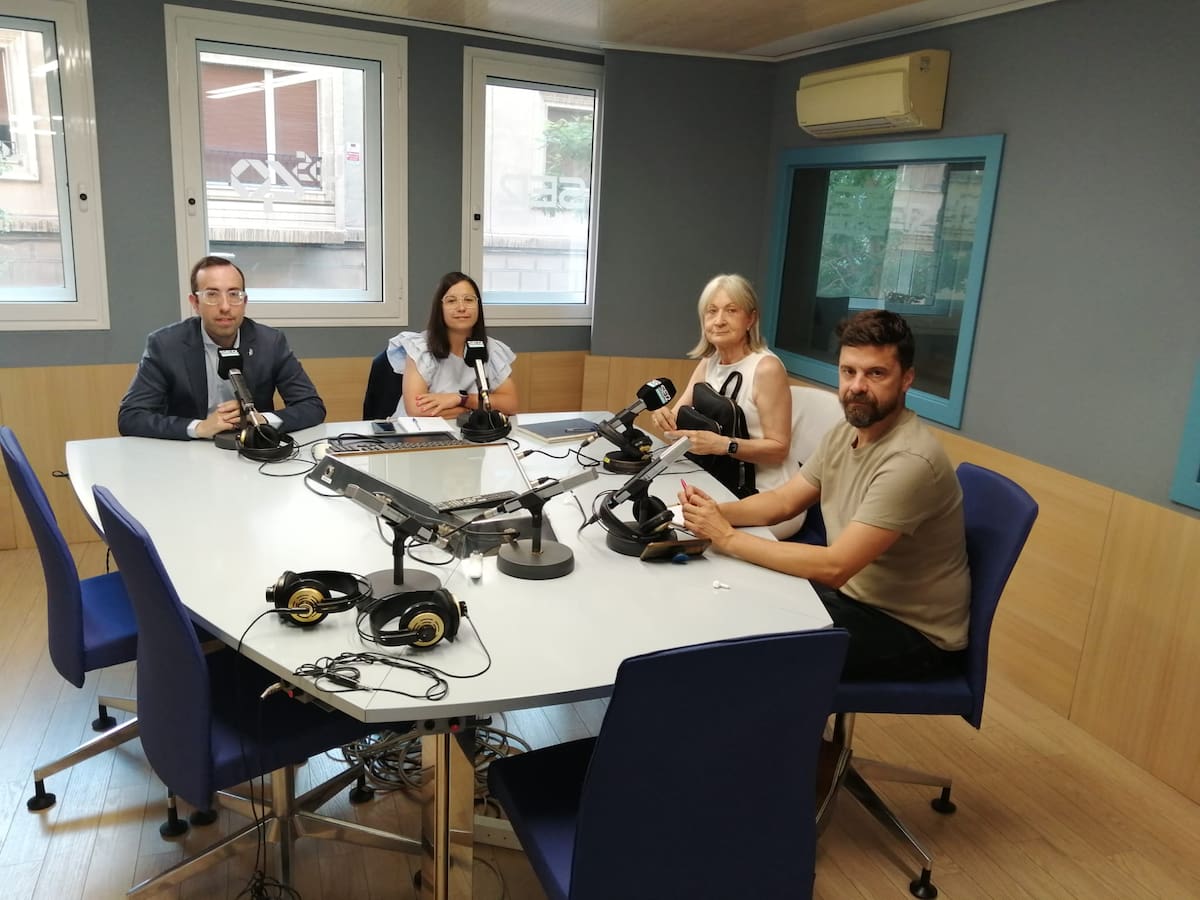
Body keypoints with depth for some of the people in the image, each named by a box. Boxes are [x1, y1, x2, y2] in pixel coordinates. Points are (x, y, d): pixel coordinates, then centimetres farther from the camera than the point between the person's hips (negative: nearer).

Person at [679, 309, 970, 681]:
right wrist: (718, 511, -14)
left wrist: (729, 538, -28)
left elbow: (834, 567, -32)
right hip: (854, 594, 8)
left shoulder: (910, 461, -29)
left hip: (913, 631, -7)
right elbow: (784, 500, 6)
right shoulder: (844, 433, -1)